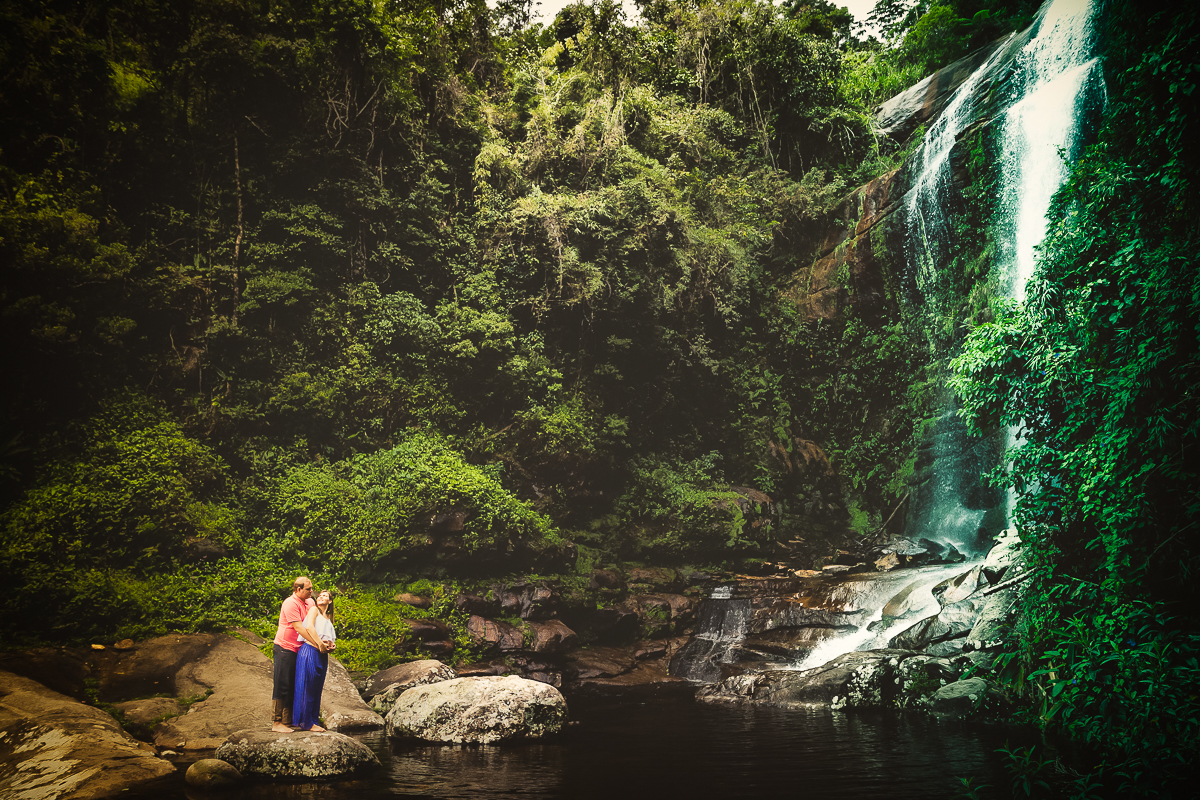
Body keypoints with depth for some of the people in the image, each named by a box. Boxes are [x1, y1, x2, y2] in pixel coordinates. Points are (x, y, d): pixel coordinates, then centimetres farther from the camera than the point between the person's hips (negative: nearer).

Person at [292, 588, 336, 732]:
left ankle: (312, 721, 15)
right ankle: (306, 722, 0)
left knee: (317, 689, 9)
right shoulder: (314, 610, 2)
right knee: (307, 688, -4)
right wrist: (320, 643, -17)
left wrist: (332, 646, 0)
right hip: (310, 651, -7)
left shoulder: (328, 618, 22)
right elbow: (309, 627, -14)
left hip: (322, 655, 7)